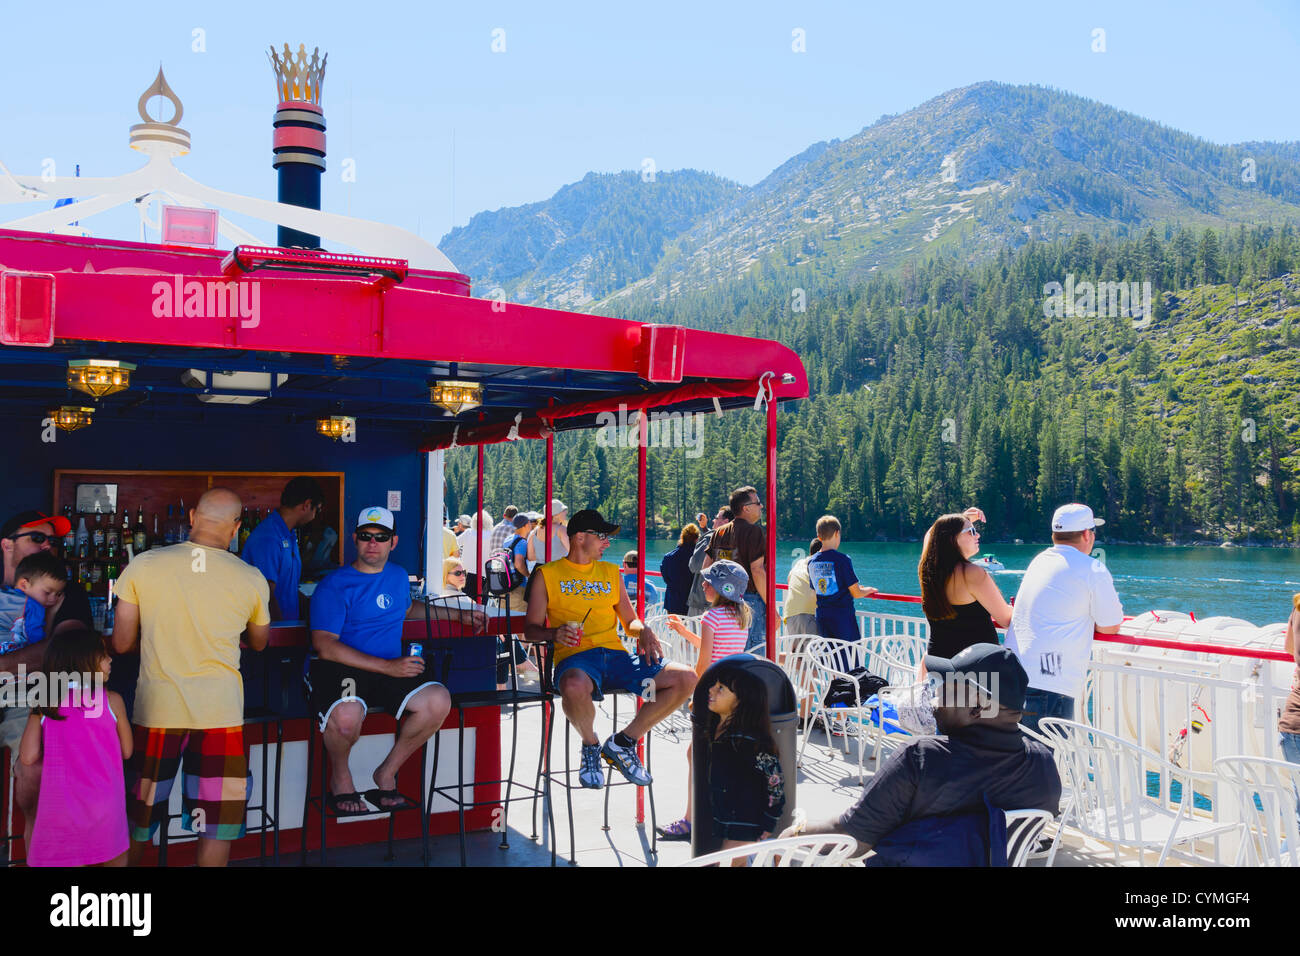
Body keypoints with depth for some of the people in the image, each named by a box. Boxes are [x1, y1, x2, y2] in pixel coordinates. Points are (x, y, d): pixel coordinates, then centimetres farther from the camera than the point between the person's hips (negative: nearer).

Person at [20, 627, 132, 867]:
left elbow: (29, 758, -4)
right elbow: (126, 752, 4)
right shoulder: (111, 700, -3)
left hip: (57, 809, 2)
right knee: (115, 859, 13)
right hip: (105, 808, -1)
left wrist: (55, 752, 16)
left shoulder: (43, 706, 2)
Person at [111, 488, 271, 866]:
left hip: (156, 707, 1)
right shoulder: (252, 579, -3)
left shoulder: (142, 565, -5)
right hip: (220, 709, -1)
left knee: (138, 815, 17)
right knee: (217, 818, 9)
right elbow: (259, 642, 14)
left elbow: (121, 643, 1)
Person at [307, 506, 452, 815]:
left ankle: (387, 773, 1)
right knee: (347, 715, -38)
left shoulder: (399, 576, 17)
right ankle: (340, 777, -2)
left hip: (391, 669, 6)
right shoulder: (334, 586, -5)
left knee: (438, 700, -22)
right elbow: (325, 647, -16)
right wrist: (388, 667, -20)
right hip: (337, 669, -5)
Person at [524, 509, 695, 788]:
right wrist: (554, 633, -17)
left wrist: (645, 631, 0)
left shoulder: (611, 573, 23)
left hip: (616, 655, 5)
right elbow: (532, 629, 6)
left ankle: (622, 743, -1)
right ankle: (591, 745, -7)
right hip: (575, 657, -5)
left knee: (686, 678, -16)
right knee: (575, 688, -43)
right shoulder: (547, 574, 10)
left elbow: (630, 620, 24)